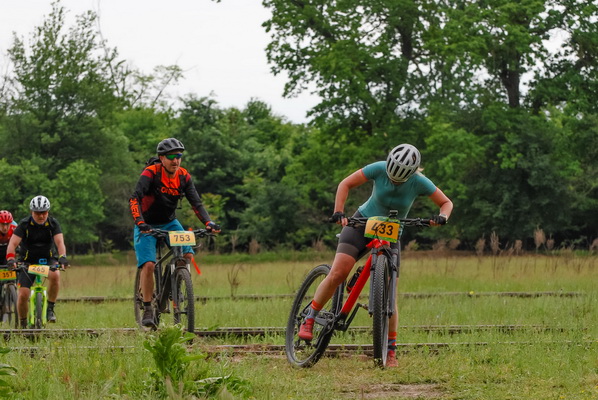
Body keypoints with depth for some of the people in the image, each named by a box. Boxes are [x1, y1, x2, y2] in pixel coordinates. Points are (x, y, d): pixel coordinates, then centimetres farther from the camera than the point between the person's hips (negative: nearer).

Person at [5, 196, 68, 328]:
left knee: (55, 275, -34)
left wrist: (62, 256, -44)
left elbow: (60, 242, -23)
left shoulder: (53, 223, -10)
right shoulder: (24, 224, -13)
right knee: (23, 294, -15)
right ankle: (23, 324, 7)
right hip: (28, 261, 0)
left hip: (48, 259, 0)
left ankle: (50, 307, -15)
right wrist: (10, 258, -42)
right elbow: (13, 243, -22)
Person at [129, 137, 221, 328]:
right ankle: (147, 310, -9)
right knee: (148, 265, -19)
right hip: (147, 225, -4)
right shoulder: (151, 173, -22)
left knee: (188, 255, -17)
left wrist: (208, 222, -28)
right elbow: (134, 199, -32)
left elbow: (196, 202, -11)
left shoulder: (184, 176, -9)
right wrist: (140, 223, -46)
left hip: (169, 223, 4)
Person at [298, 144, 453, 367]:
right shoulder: (379, 169, -19)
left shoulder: (419, 183, -18)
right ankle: (309, 320, -3)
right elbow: (346, 184, -11)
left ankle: (391, 351, 4)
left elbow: (446, 202, -5)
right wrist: (339, 212, -25)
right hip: (363, 223, 0)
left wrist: (442, 217, -27)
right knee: (337, 274, -20)